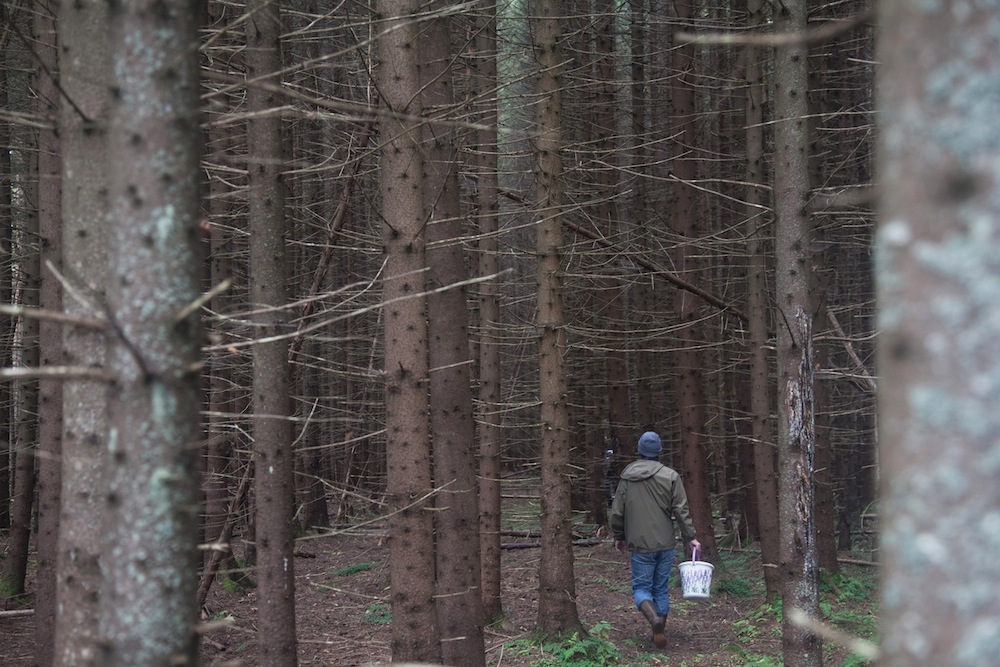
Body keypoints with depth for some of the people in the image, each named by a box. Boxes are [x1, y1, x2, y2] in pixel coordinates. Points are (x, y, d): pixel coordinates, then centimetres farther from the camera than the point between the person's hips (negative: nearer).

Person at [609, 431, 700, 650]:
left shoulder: (627, 478, -2)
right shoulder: (670, 476, -4)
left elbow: (617, 513, 2)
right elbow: (681, 510, -7)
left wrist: (619, 537, 18)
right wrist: (690, 536, 1)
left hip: (640, 545, -1)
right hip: (666, 544, 1)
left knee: (641, 588, 5)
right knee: (661, 588, 13)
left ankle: (654, 618, -23)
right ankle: (659, 632, 15)